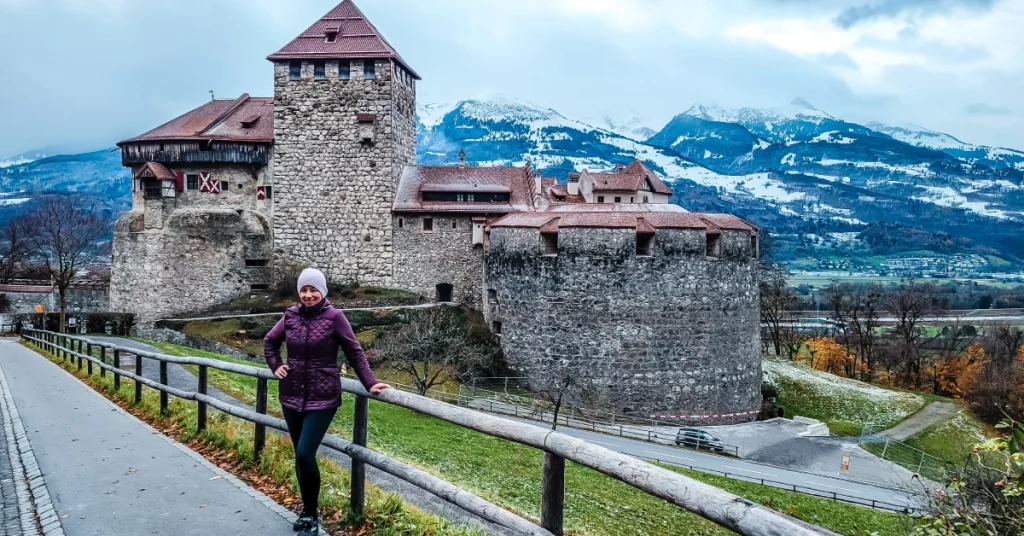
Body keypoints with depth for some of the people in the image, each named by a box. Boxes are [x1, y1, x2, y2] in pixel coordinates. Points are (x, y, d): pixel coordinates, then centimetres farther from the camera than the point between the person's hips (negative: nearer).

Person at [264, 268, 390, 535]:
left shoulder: (334, 317, -10)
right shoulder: (291, 315, 2)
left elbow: (354, 352, -6)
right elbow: (269, 341, 19)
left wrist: (369, 383, -11)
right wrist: (276, 366, 6)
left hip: (322, 398, -4)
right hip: (292, 396, 5)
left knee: (305, 454, -13)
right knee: (300, 456, 11)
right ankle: (307, 512, 28)